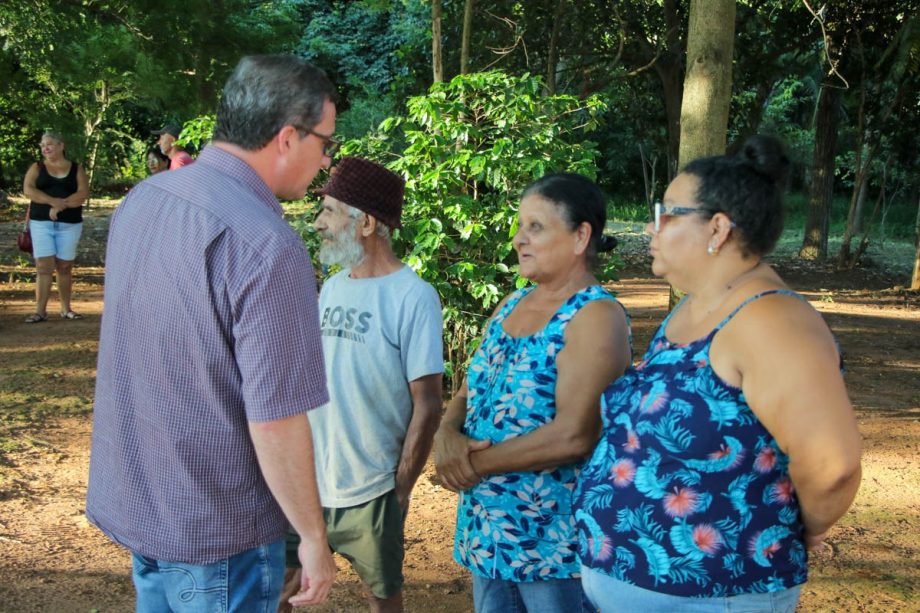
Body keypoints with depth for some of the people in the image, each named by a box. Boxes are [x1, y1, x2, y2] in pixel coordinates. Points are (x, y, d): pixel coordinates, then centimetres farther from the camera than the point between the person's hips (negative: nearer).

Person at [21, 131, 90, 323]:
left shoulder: (76, 169, 6)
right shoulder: (37, 168, 8)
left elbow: (83, 193, -7)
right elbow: (28, 190, -6)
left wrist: (60, 205, -19)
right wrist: (53, 201, -18)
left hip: (69, 224, 0)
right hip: (41, 223, 0)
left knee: (65, 267, 6)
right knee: (44, 267, -5)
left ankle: (66, 309, 14)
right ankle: (40, 311, -4)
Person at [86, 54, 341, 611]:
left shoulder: (142, 198, -2)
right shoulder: (268, 249, -27)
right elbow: (275, 420, -24)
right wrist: (314, 538, -12)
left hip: (131, 498, 7)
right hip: (214, 531, -7)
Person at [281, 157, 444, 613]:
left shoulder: (412, 296, -14)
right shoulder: (332, 286, 5)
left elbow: (426, 404, -13)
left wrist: (401, 487, -11)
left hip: (370, 492, -5)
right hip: (307, 481, 5)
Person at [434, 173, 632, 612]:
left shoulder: (596, 316, -16)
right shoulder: (510, 306, 10)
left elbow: (573, 436, -24)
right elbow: (467, 395, 10)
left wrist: (477, 463, -16)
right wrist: (447, 436, -12)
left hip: (556, 539, -7)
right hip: (487, 527, 7)